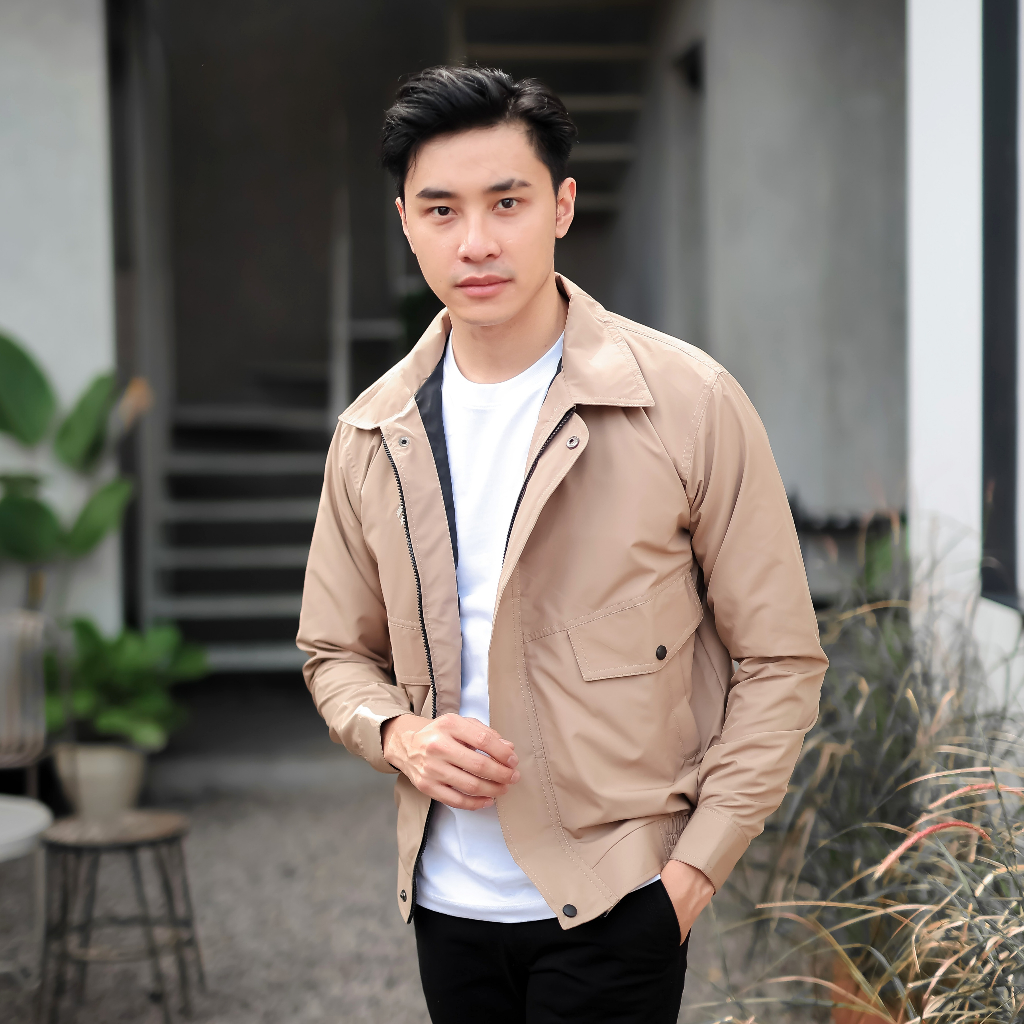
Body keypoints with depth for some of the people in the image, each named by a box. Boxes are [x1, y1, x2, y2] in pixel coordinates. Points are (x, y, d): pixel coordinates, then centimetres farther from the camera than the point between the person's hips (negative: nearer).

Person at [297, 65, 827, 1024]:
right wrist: (398, 735, -9)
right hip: (448, 898, 4)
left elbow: (779, 662, -6)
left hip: (612, 906, -4)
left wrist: (694, 870, -11)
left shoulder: (689, 404, -10)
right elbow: (336, 651, 12)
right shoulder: (372, 436, 2)